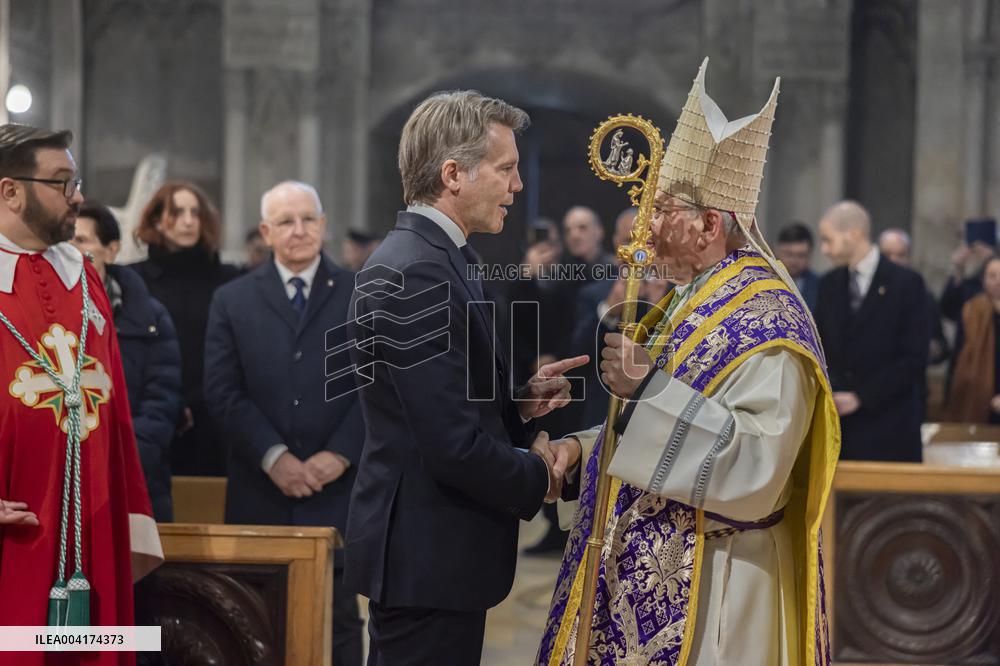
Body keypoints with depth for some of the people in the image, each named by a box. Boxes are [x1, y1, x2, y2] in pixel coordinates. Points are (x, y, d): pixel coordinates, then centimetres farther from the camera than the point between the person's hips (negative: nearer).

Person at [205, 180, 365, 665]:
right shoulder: (232, 301, 10)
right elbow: (223, 391, 1)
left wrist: (340, 454, -11)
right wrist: (274, 457, -10)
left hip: (340, 487, -1)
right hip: (260, 492, 1)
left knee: (339, 619, 0)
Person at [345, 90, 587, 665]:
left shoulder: (428, 257, 11)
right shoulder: (416, 275, -21)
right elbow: (453, 447, -25)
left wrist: (520, 402, 1)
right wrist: (539, 479, -9)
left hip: (426, 552, 10)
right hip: (428, 558, -10)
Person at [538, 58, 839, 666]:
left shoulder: (766, 319, -18)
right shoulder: (691, 302, 12)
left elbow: (757, 464, -27)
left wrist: (650, 387, -26)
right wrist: (581, 450, 3)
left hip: (704, 591, -9)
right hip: (648, 571, 9)